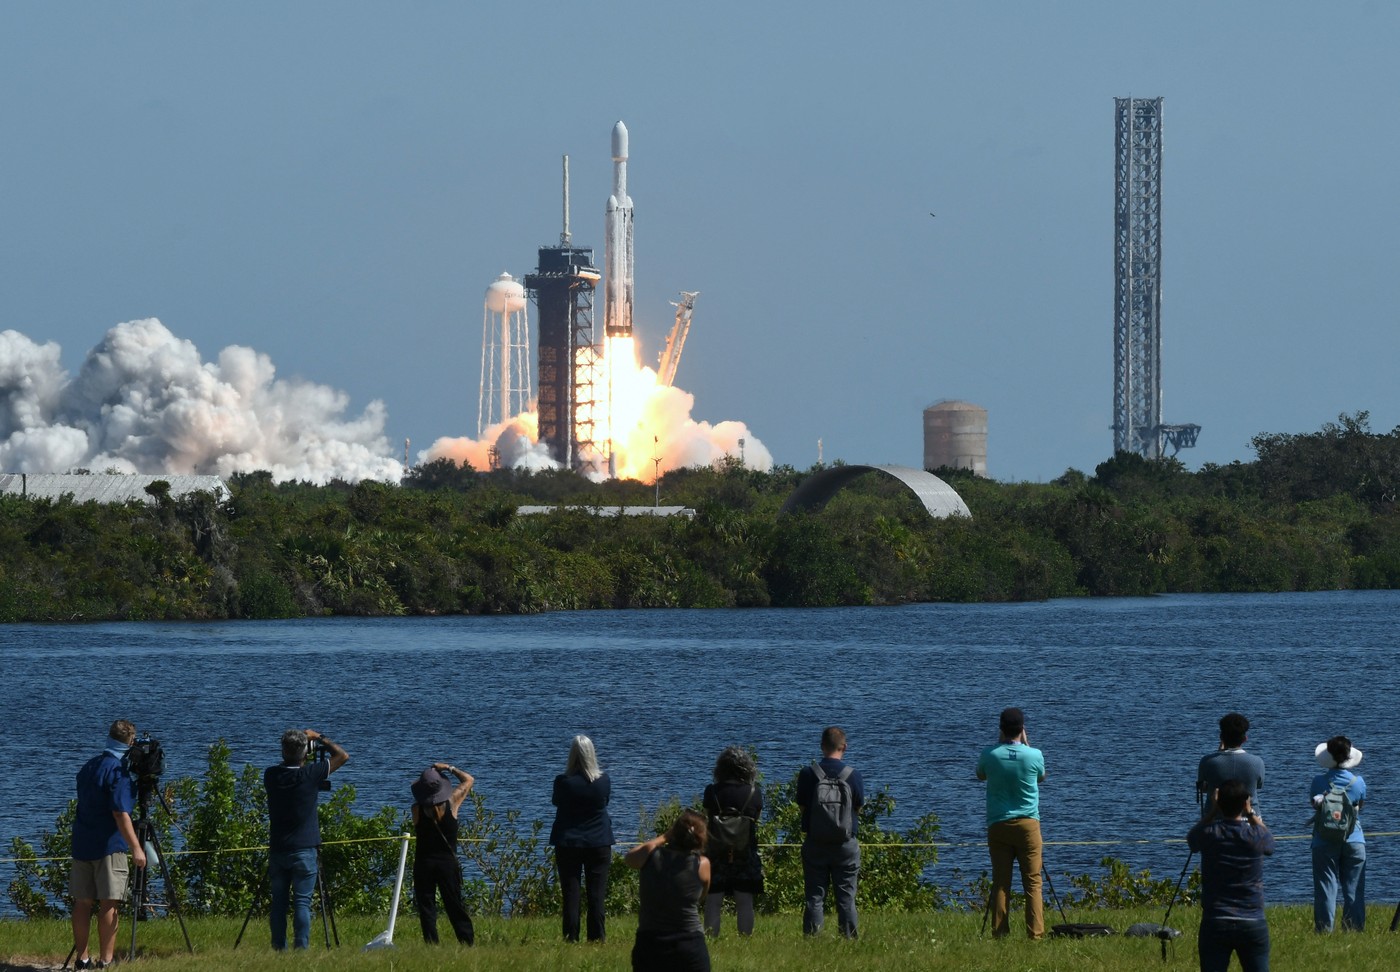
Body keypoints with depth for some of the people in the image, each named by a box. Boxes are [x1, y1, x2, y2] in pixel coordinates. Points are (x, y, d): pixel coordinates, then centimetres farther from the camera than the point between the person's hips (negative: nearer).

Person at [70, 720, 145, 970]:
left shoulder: (88, 767, 12)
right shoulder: (118, 771, -13)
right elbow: (120, 813, -20)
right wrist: (136, 848, -20)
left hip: (82, 844, 7)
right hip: (109, 846, -7)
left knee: (83, 902, 8)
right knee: (109, 903, -5)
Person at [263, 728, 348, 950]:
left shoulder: (271, 775, -2)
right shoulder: (310, 774, -12)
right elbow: (342, 756, -1)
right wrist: (319, 738, 10)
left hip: (277, 850, 3)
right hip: (303, 850, -3)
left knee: (278, 902, 8)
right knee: (302, 902, -3)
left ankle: (279, 949, 8)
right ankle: (301, 948, -8)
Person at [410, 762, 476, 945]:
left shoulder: (418, 808, -9)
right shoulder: (451, 803, -8)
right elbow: (468, 780, 7)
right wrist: (449, 769, 9)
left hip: (424, 863, -1)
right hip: (448, 863, 1)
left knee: (426, 906, 3)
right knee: (454, 906, 6)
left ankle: (432, 943, -4)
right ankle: (467, 940, 4)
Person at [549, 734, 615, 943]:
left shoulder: (563, 782, -12)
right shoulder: (604, 781, -8)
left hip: (568, 844, -1)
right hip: (599, 844, 1)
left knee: (570, 893, 4)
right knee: (597, 894, 4)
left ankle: (571, 939, 2)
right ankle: (597, 938, 2)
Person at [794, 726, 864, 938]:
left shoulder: (808, 774, -5)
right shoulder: (853, 775, -7)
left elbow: (802, 806, 1)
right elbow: (859, 807, 3)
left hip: (814, 842, 1)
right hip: (845, 842, 0)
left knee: (814, 896, 5)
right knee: (846, 896, 4)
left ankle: (812, 937, 1)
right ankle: (849, 938, 2)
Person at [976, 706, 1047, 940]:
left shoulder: (989, 755, -4)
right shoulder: (1034, 755, -6)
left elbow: (980, 775, 18)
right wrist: (1025, 743, 18)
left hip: (998, 825, 1)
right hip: (1027, 824, -1)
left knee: (1000, 882, 3)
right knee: (1033, 882, 0)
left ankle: (999, 932, -2)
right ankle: (1035, 933, -6)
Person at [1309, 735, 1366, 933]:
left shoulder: (1319, 781, -8)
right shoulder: (1358, 782, -5)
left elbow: (1314, 803, 5)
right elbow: (1359, 807, 7)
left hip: (1325, 842, -1)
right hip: (1353, 840, 1)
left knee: (1325, 887, 1)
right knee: (1353, 889, 7)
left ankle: (1324, 930, -2)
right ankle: (1354, 929, 6)